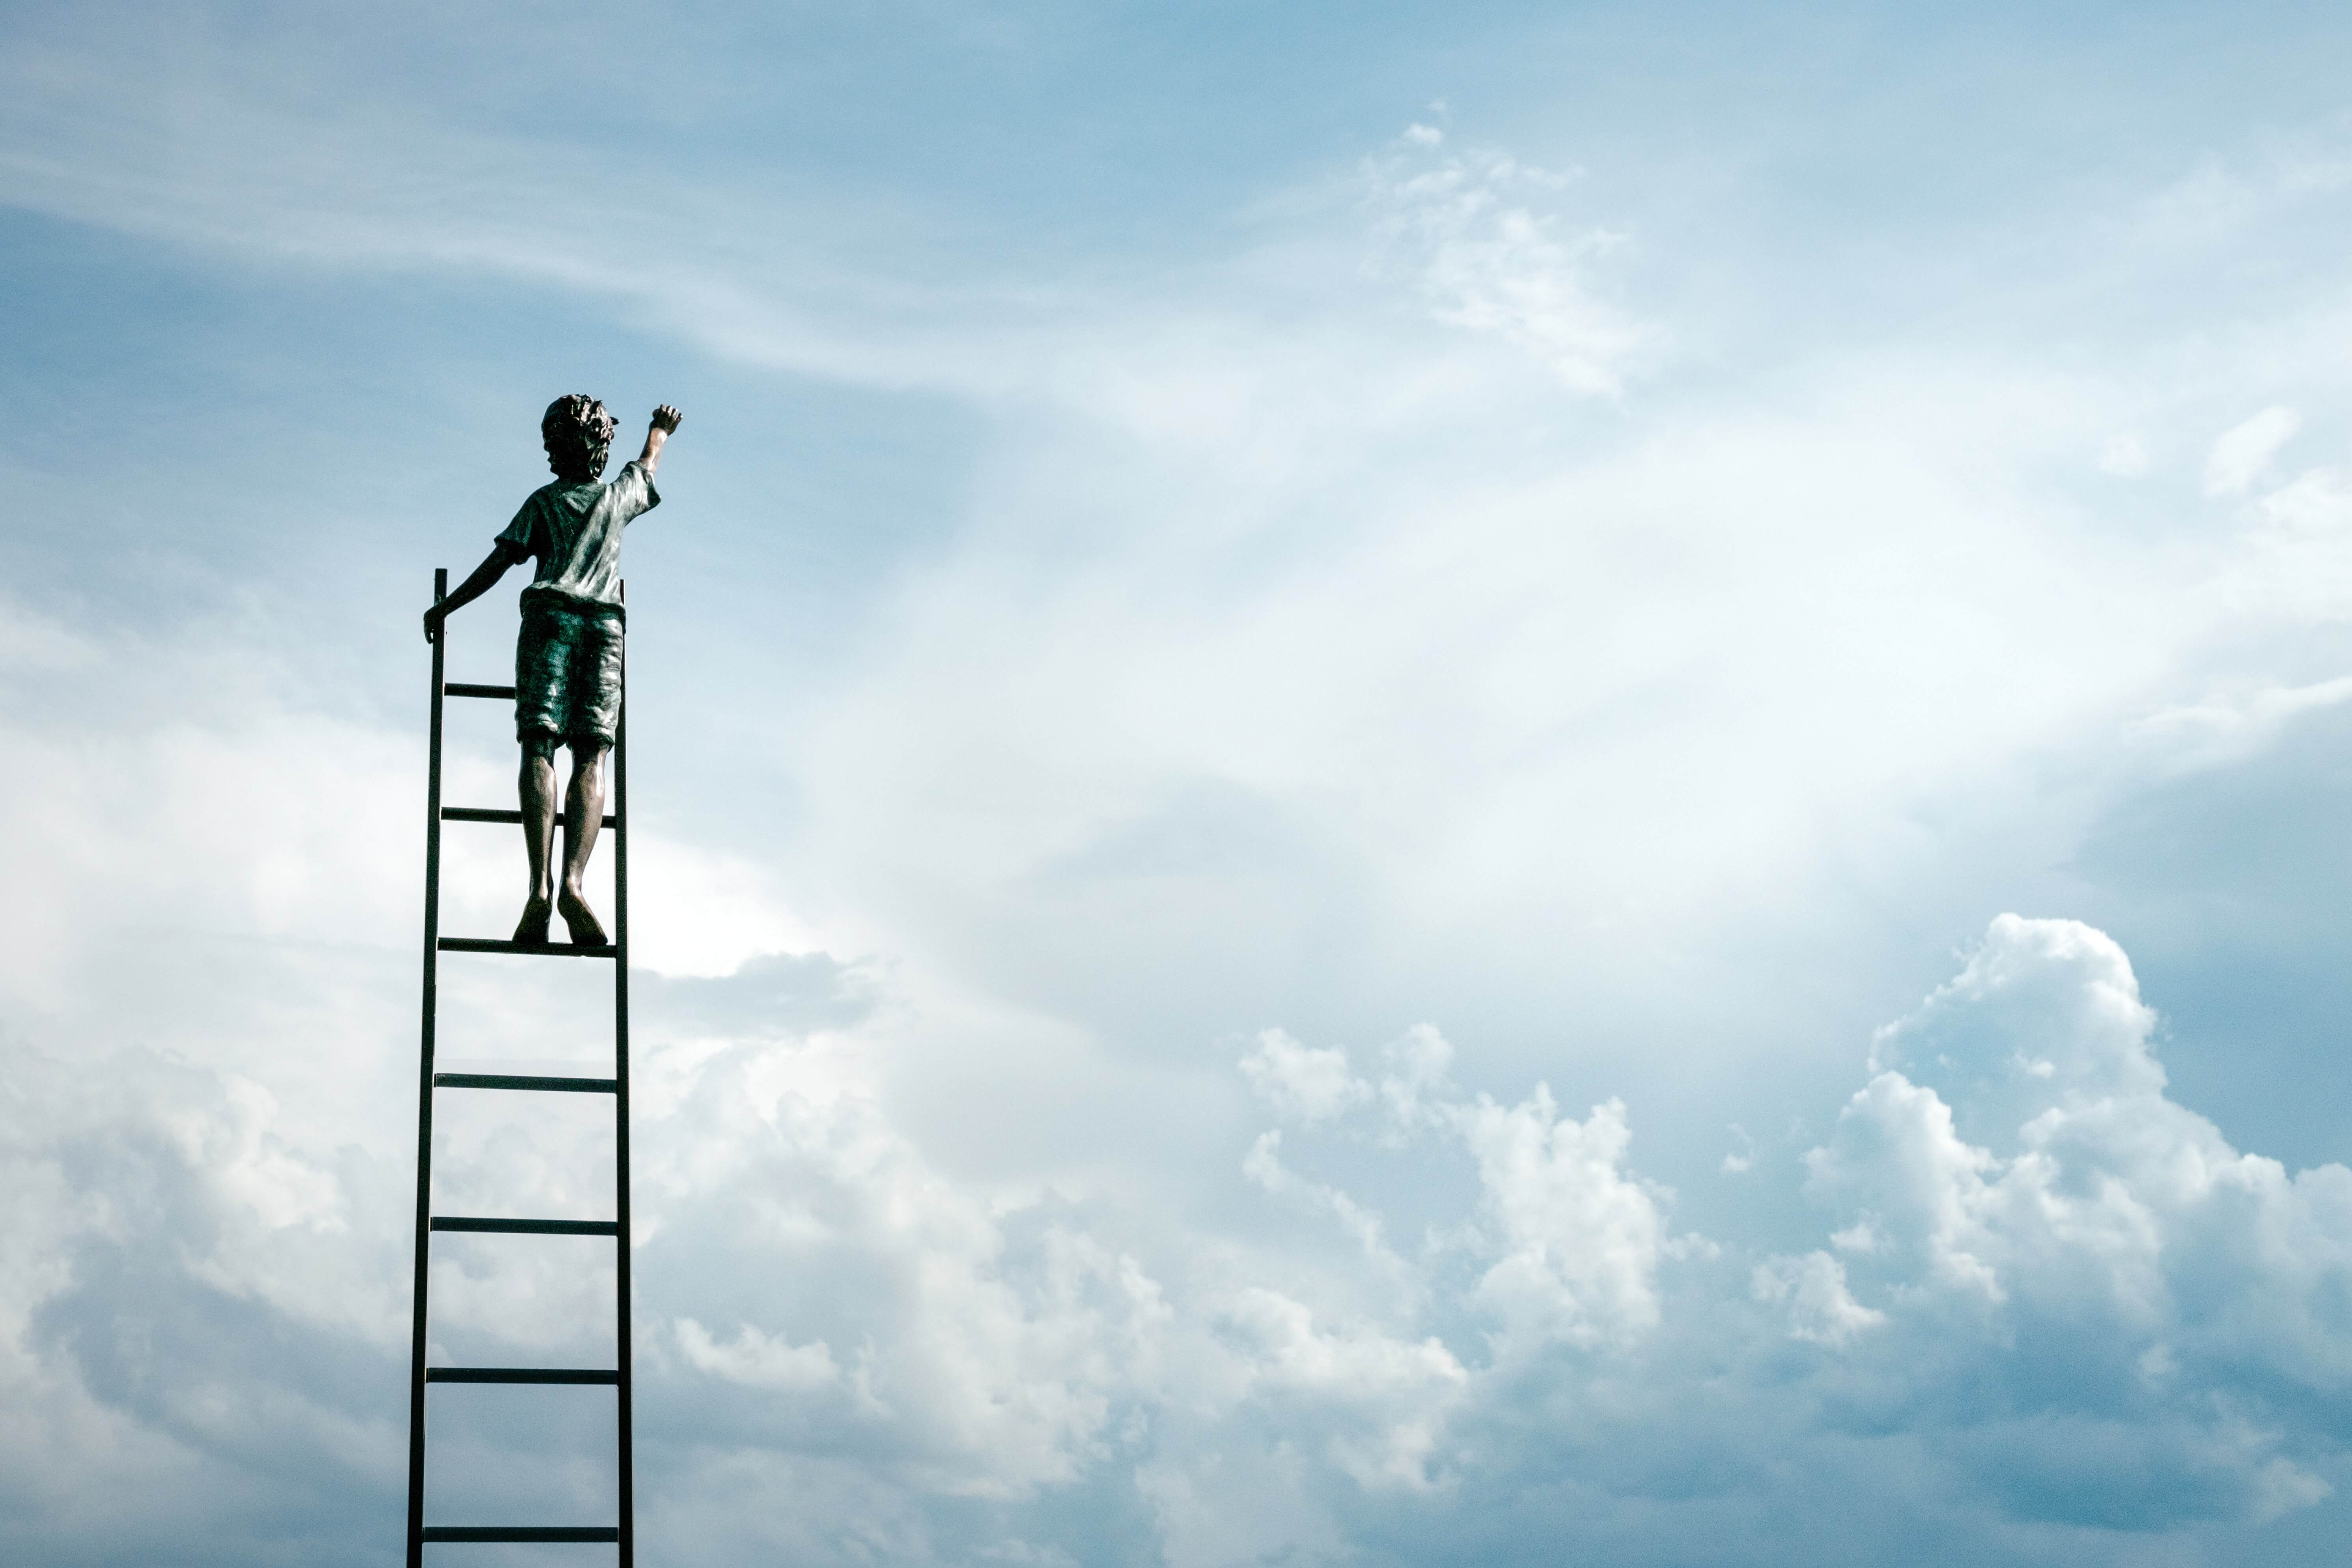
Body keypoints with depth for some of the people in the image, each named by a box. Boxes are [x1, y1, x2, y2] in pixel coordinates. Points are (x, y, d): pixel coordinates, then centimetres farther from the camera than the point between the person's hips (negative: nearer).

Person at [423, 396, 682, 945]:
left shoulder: (544, 501, 14)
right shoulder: (619, 495, 21)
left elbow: (498, 563, 6)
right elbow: (649, 465, 43)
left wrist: (445, 608, 14)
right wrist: (660, 430, 64)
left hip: (550, 617, -1)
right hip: (605, 626, 1)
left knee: (539, 750, -11)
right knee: (591, 759, -7)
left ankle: (541, 886, -28)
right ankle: (573, 883, -28)